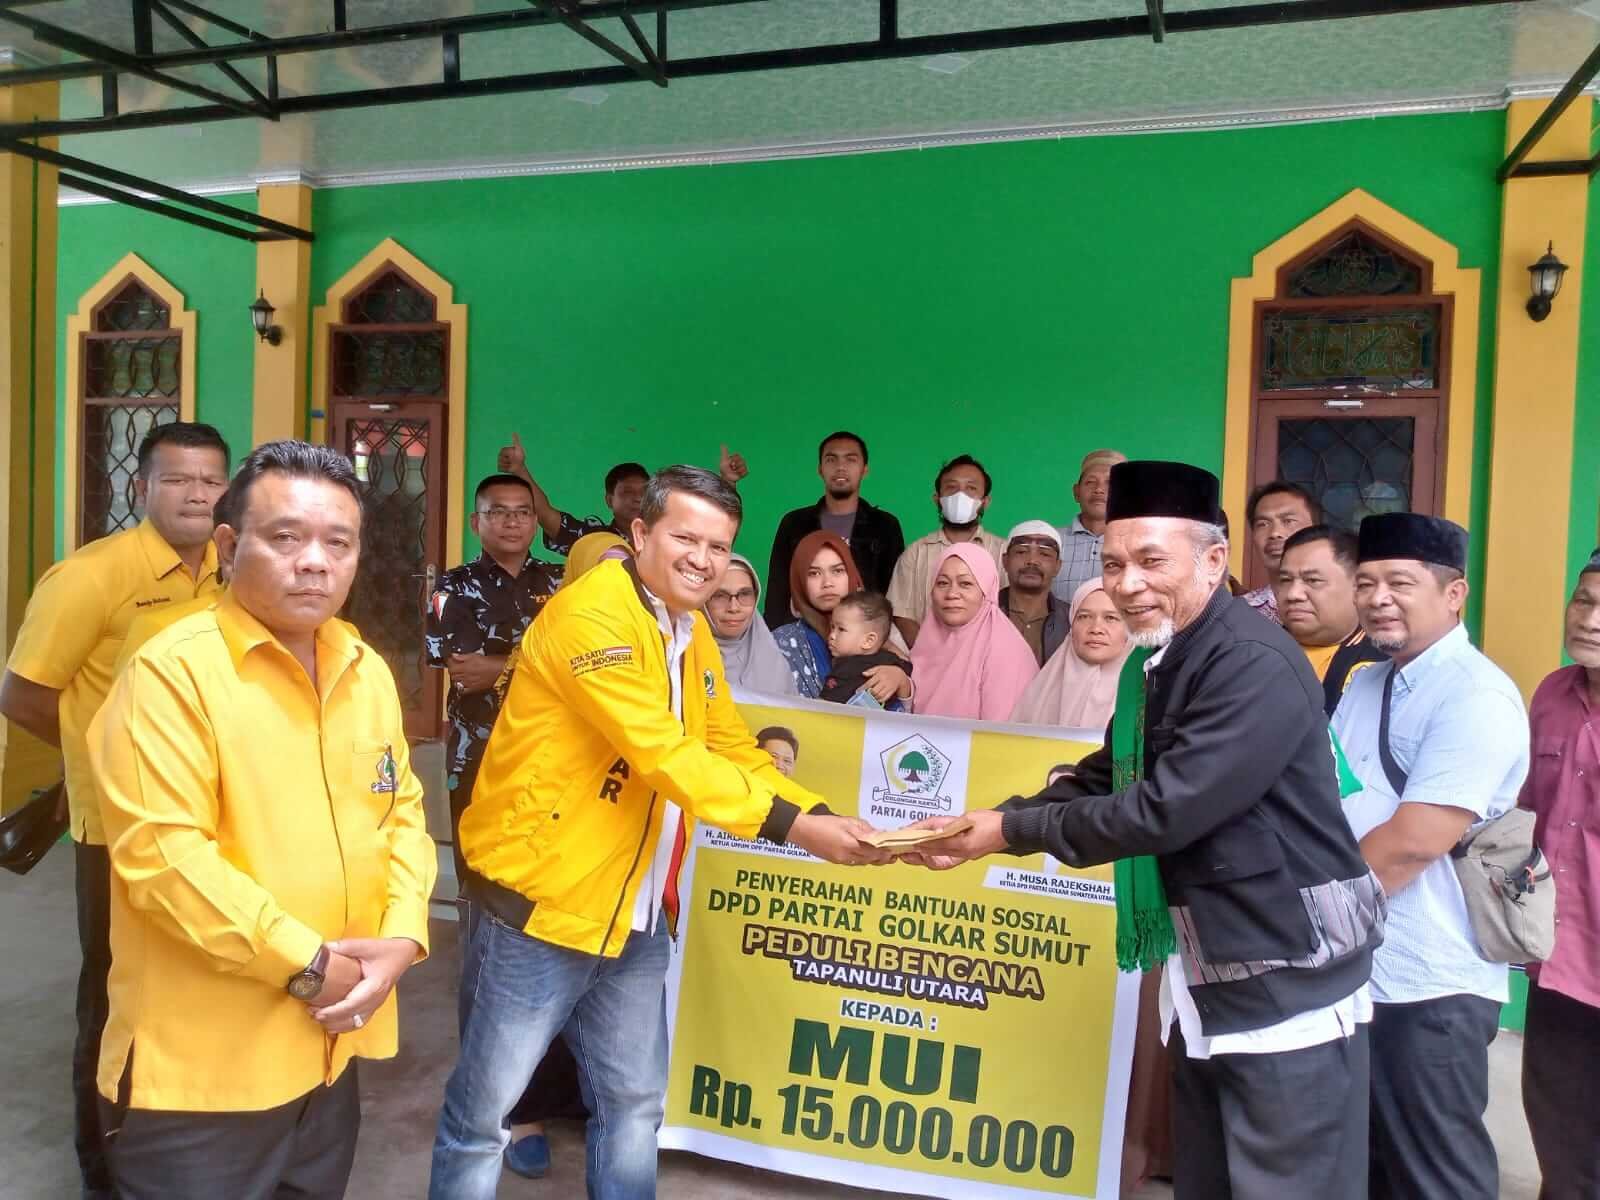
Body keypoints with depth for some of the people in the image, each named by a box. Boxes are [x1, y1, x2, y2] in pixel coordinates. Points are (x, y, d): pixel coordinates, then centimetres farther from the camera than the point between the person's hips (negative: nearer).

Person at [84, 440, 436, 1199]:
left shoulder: (366, 671, 5)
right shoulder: (173, 670, -16)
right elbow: (162, 856, -22)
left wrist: (400, 937, -7)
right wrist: (307, 963, -18)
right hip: (199, 1069, -6)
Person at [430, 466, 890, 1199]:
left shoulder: (692, 633, 9)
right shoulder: (591, 614, -19)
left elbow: (733, 749, 9)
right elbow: (663, 754, -26)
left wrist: (822, 817, -6)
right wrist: (792, 825, -26)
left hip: (637, 912, 8)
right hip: (543, 898, -8)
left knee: (633, 1104, 19)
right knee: (484, 1111, 8)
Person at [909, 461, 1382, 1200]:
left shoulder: (1255, 666, -23)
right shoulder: (1151, 665, 6)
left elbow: (1164, 808, -28)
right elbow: (1101, 782, 11)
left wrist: (1013, 830, -18)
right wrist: (984, 827, -4)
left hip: (1286, 982, -9)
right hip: (1205, 978, 9)